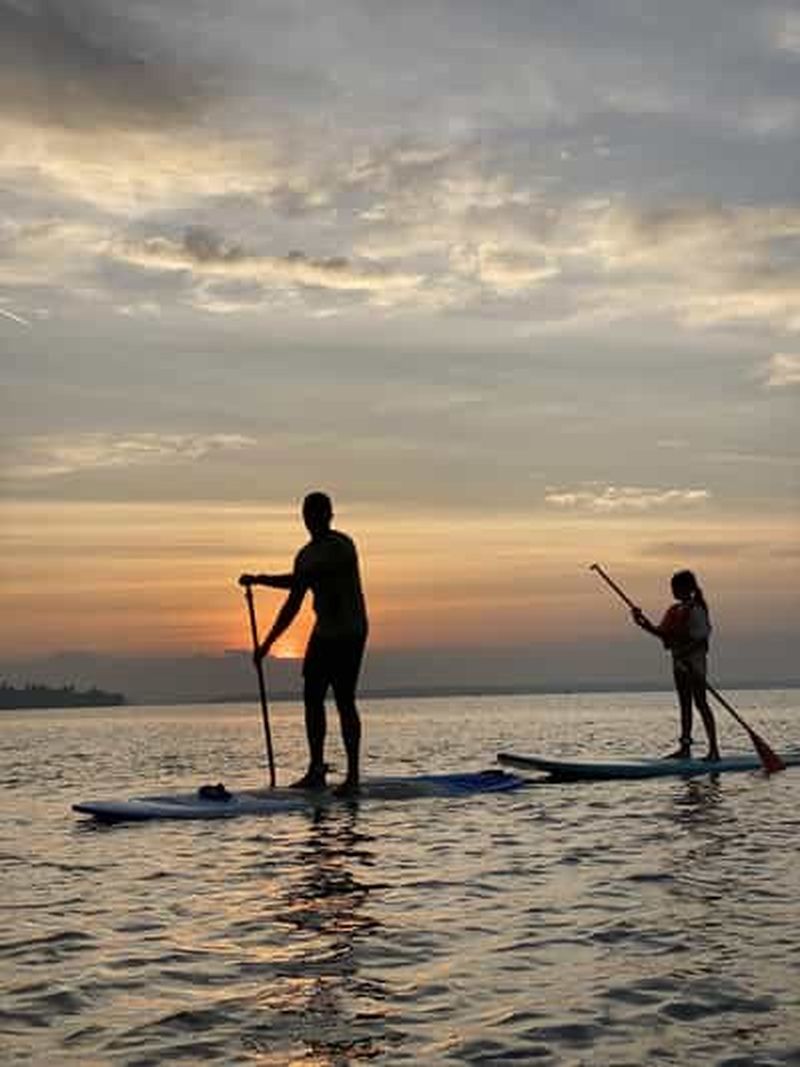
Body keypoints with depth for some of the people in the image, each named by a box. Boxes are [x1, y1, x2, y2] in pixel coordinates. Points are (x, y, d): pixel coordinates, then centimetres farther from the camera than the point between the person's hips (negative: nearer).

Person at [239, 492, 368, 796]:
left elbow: (302, 581, -26)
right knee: (312, 697, 6)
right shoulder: (306, 554, 12)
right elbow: (293, 604, 16)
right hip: (324, 631, 8)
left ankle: (353, 776, -6)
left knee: (344, 701, -10)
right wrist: (267, 643, 15)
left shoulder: (341, 546, -14)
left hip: (349, 632, -8)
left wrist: (259, 580, -26)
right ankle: (316, 771, 13)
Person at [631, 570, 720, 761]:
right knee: (684, 704, 11)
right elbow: (662, 632, 11)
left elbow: (702, 639, -18)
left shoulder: (696, 609, -13)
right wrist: (644, 623, -1)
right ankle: (685, 747, 16)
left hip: (694, 661, -9)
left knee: (700, 703, -8)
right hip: (679, 661, 9)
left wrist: (685, 651, -28)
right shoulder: (674, 611, 12)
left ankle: (713, 748, -5)